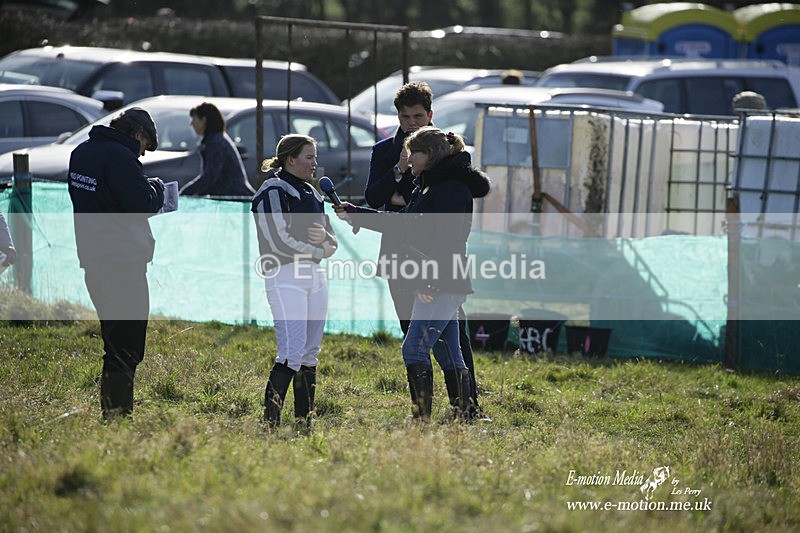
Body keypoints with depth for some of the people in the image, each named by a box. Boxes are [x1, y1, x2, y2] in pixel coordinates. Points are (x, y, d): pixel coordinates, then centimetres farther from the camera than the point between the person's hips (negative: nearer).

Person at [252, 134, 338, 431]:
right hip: (285, 276, -8)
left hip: (315, 275, 8)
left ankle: (305, 426, 9)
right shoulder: (273, 191, -5)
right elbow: (279, 241, -16)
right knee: (293, 352, -17)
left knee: (310, 353, 6)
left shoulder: (311, 194, 20)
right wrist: (315, 251, -5)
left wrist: (324, 237, -5)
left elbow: (332, 242, 19)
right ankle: (270, 423, -17)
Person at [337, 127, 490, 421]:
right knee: (449, 353, 10)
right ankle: (465, 416, 11)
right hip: (434, 284, 10)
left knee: (415, 348, -13)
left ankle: (421, 417, -13)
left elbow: (446, 240, -20)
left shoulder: (451, 188, -13)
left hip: (443, 284, -10)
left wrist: (431, 282, -25)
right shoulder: (426, 187, 19)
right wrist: (353, 214, 23)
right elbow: (401, 224, 25)